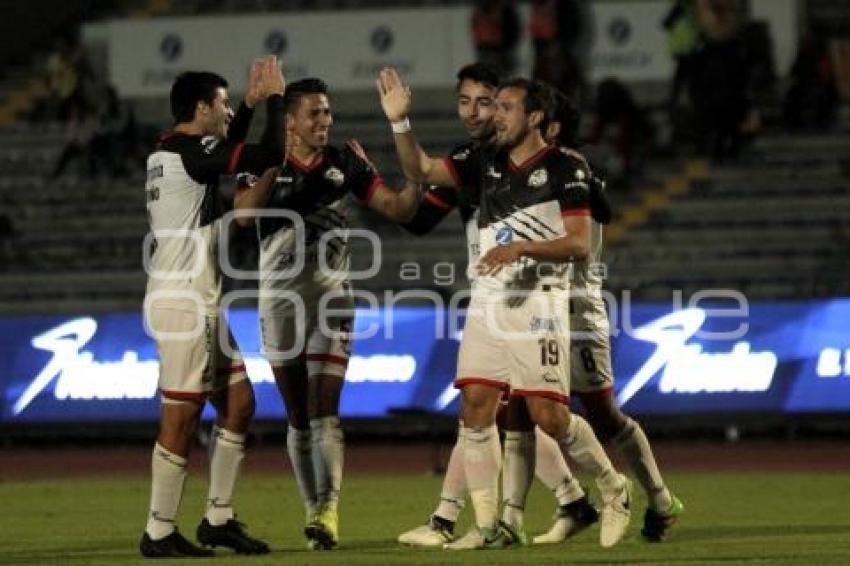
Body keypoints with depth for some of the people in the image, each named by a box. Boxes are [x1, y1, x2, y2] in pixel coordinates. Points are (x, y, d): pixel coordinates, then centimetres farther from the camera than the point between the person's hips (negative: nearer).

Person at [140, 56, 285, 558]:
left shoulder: (168, 153, 14)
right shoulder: (191, 152, -15)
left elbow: (228, 150, 36)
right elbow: (271, 154, -19)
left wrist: (252, 103, 29)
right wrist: (276, 97, -5)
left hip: (199, 304, 10)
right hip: (183, 305, -10)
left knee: (239, 403, 11)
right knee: (182, 417, -6)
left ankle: (219, 519, 14)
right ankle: (160, 534, -1)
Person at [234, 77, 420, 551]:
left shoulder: (347, 162, 1)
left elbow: (398, 209, 1)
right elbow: (243, 215, -22)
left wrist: (419, 179, -18)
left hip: (331, 298, 0)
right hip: (280, 299, 0)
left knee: (325, 412, -12)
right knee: (298, 417, 7)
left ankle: (329, 513, -20)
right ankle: (314, 511, 15)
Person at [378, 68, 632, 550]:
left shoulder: (564, 170, -6)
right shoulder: (486, 163, 11)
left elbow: (580, 242, -13)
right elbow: (420, 170, 8)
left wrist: (522, 247, -24)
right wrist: (399, 121, -6)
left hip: (538, 305, -6)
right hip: (488, 305, 6)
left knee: (549, 415, -10)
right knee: (476, 407, -3)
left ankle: (614, 489, 14)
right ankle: (488, 526, 3)